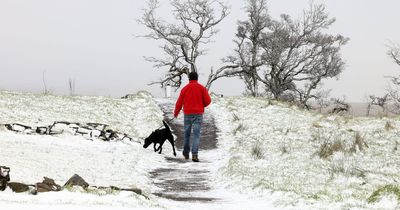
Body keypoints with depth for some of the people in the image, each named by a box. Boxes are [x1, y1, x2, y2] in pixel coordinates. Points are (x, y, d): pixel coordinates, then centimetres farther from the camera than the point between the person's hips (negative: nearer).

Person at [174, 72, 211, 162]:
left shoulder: (185, 88, 1)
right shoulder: (202, 88, -1)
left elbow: (179, 102, 4)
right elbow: (208, 101, -5)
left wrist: (176, 113, 21)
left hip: (187, 114, 2)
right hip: (198, 114, -2)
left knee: (187, 133, 17)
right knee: (196, 135, -5)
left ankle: (186, 153, 28)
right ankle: (194, 155, -18)